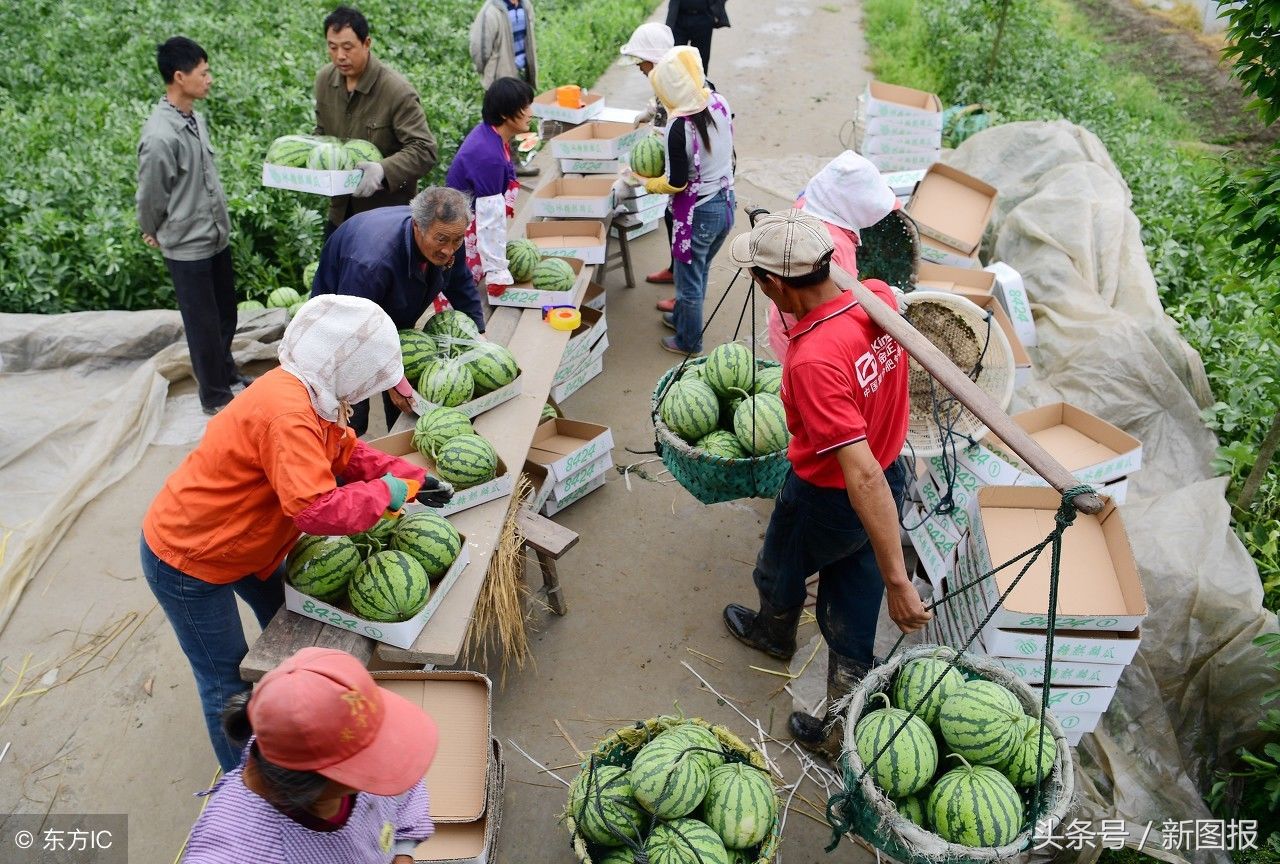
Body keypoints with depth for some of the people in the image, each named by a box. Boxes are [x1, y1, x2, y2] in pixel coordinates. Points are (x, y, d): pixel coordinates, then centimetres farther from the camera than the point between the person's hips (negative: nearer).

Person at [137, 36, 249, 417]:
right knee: (203, 324, 7)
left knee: (226, 314, 21)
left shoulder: (195, 118, 2)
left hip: (217, 237, 8)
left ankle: (227, 372, 42)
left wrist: (220, 223, 18)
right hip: (188, 247, -8)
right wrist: (156, 234, 3)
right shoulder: (159, 136, -24)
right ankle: (216, 396, 22)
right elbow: (150, 198, -12)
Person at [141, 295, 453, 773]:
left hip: (235, 538, 10)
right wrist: (385, 492, -26)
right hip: (185, 558, -10)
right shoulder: (287, 413, -36)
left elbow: (347, 451, 6)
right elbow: (319, 510, -41)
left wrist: (411, 478, -6)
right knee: (226, 680, 7)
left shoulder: (312, 393, -5)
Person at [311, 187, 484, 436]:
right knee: (352, 419, -9)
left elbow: (461, 285, -2)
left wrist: (478, 333, -6)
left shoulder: (448, 239, -23)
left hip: (396, 318, 6)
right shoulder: (373, 260, -45)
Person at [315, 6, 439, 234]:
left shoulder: (397, 91, -22)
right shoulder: (324, 79, 0)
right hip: (341, 209, 7)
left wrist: (383, 170, -39)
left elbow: (425, 150, -25)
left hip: (387, 215, -6)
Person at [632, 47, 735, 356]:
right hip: (725, 203, 7)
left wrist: (643, 181, -3)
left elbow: (676, 183, -21)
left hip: (698, 213, -7)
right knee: (698, 271, 27)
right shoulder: (720, 104, -5)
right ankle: (681, 316, 49)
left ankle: (689, 341, 32)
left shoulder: (680, 126, -26)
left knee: (689, 278, 14)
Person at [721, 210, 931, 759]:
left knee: (778, 574, 29)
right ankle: (842, 730, 37)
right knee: (850, 620, 20)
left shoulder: (813, 361, -37)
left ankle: (774, 634, 61)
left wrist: (897, 579, -35)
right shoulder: (879, 296, -14)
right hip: (890, 474, 6)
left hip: (827, 502, -6)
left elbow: (863, 475, -39)